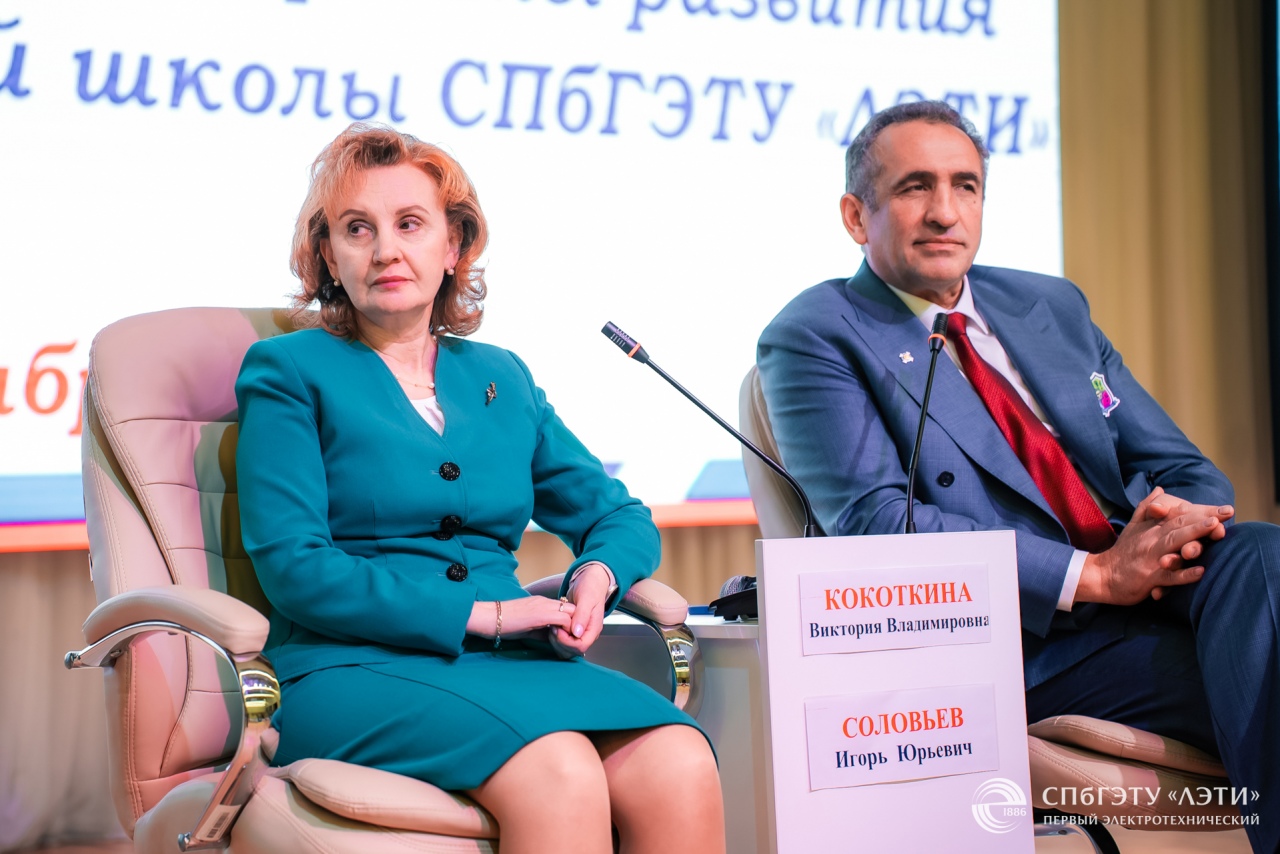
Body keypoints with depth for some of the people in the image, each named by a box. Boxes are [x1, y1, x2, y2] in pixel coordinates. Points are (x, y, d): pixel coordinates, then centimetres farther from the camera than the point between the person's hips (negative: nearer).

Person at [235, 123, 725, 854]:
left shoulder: (502, 378, 20)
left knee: (680, 767, -27)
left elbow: (620, 516, 26)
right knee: (560, 772, -34)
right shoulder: (289, 371, 6)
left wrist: (598, 574, 1)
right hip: (355, 667, -4)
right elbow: (293, 567, -6)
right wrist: (478, 613, -11)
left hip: (512, 660, 5)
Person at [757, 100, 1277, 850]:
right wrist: (1094, 573, -19)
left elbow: (1181, 466, 18)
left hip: (1144, 585, 6)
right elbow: (875, 522, -12)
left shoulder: (1052, 305, 21)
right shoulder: (816, 337, 2)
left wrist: (1178, 524, -10)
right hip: (1022, 637, -6)